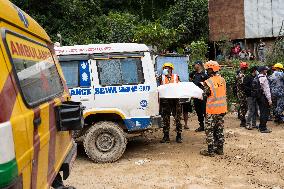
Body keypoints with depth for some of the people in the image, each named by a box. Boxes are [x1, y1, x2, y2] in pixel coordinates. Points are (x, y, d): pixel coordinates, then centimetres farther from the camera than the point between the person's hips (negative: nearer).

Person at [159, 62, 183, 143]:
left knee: (177, 118, 1)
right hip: (165, 100, 0)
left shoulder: (176, 77, 10)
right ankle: (166, 136, 11)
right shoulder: (162, 77, 10)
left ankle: (178, 136, 8)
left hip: (175, 99, 0)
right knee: (165, 119, 3)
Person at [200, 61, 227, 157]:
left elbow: (205, 95, -9)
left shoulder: (208, 82, -16)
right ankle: (220, 149, 22)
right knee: (220, 129, 15)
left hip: (212, 110, -6)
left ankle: (210, 150, 5)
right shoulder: (222, 80, 2)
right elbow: (223, 92, 11)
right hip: (222, 109, 6)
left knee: (209, 130, 3)